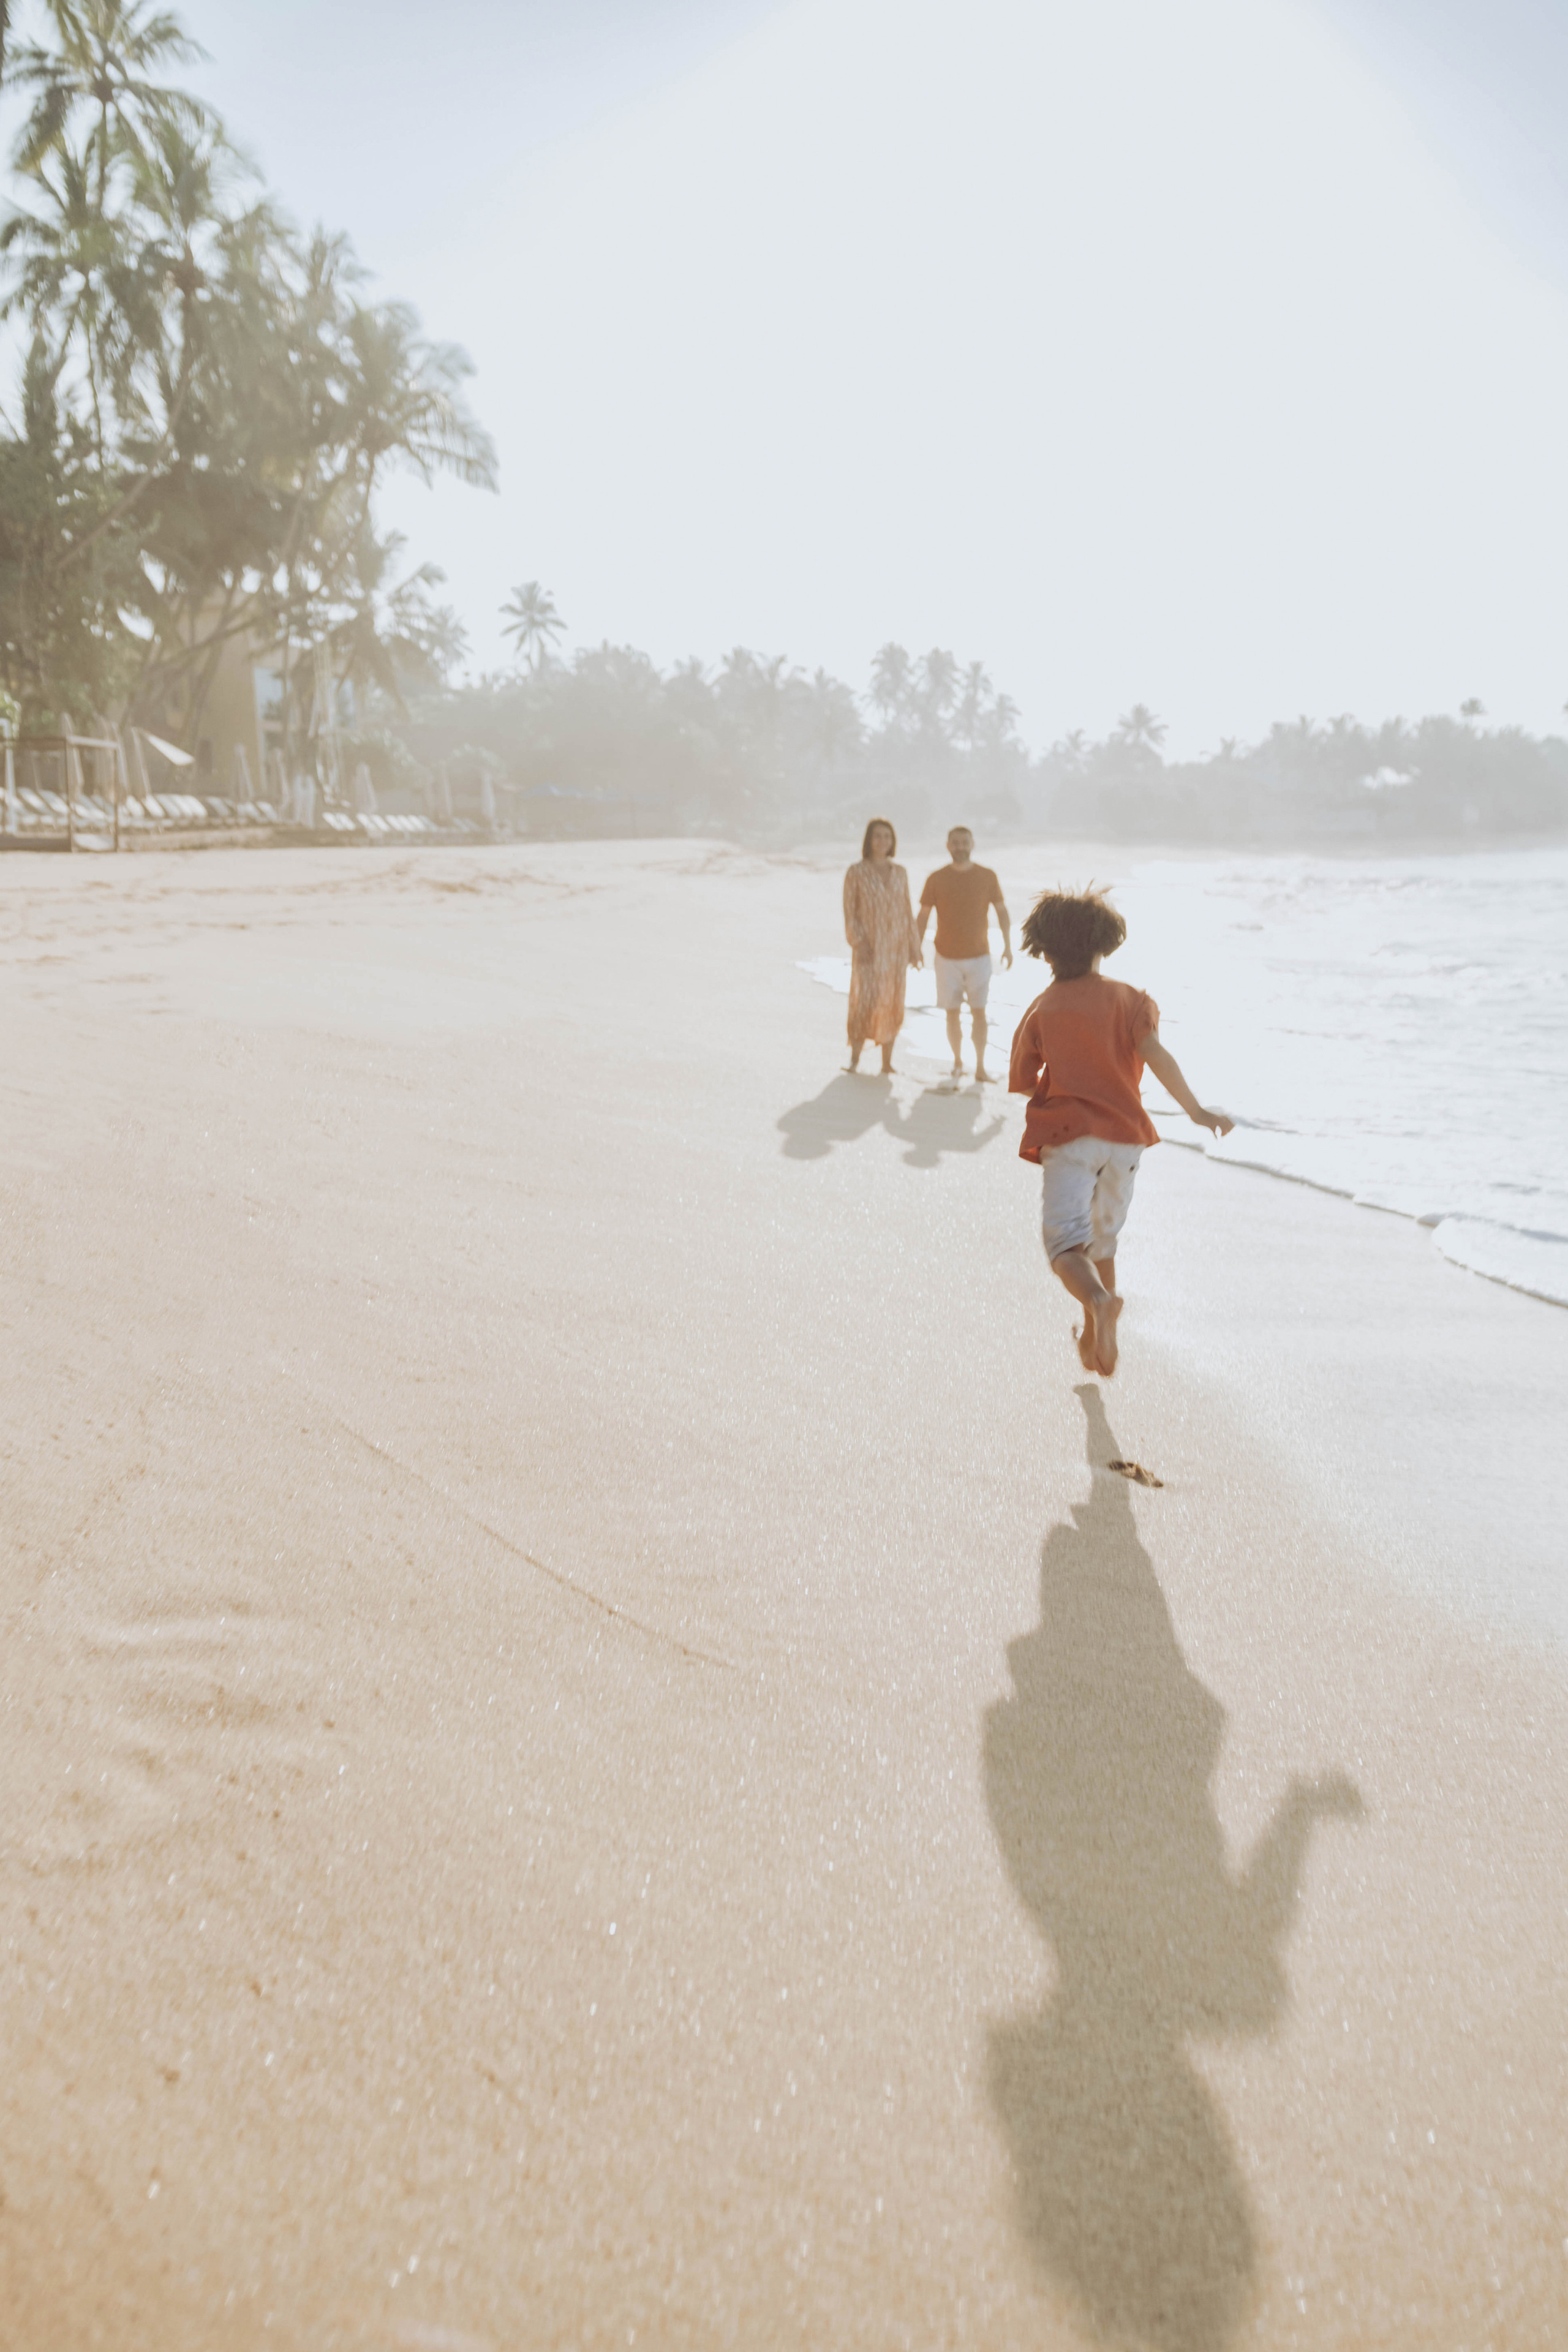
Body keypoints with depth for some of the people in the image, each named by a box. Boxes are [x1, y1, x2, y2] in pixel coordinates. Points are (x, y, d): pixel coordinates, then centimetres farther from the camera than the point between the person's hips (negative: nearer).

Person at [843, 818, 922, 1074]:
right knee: (866, 1000, -13)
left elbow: (908, 912, 13)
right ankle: (855, 1057, -1)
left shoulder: (900, 874, 10)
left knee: (893, 1004, 5)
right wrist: (858, 944, -15)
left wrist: (914, 947, 8)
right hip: (869, 947, -4)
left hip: (896, 947, 4)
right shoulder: (856, 873, -1)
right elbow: (850, 912, -4)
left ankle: (887, 1063, 13)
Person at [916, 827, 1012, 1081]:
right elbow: (923, 915, 4)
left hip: (979, 957, 0)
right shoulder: (936, 879, -3)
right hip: (947, 958, 0)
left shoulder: (987, 877, -2)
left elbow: (1001, 910, 6)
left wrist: (1007, 946, 1)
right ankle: (957, 1062, 20)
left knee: (979, 1012, -4)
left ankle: (981, 1067, 3)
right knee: (953, 1013, 5)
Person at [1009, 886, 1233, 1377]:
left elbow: (1022, 1082, 6)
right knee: (1103, 1239, 21)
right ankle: (1092, 1338, 30)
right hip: (1125, 1135, 3)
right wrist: (1195, 1110, -15)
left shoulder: (1042, 1010, 3)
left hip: (1068, 1137, -3)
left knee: (1066, 1244, -8)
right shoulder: (1129, 999, 4)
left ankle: (1099, 1300, -39)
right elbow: (1153, 1052, -13)